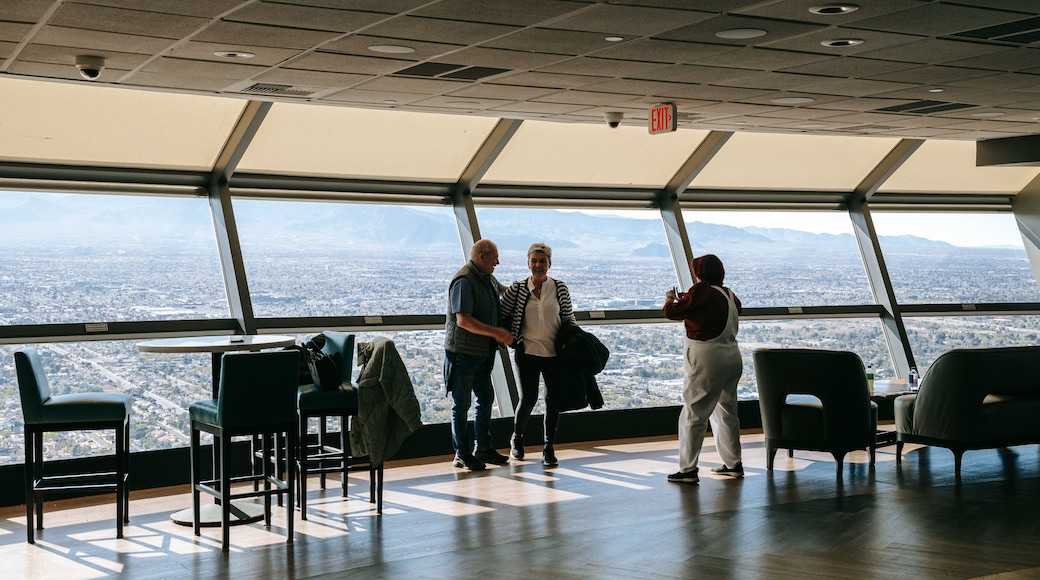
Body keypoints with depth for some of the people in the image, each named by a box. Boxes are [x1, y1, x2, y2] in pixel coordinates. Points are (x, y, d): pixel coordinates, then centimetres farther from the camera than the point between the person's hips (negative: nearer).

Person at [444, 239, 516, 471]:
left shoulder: (487, 278, 10)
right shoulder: (464, 281, -20)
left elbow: (503, 291, 34)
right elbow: (463, 320, -27)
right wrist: (496, 332, -26)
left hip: (482, 353, 9)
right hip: (463, 353, -9)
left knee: (485, 399, 14)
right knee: (462, 404, 1)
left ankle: (484, 449, 26)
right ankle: (462, 454, 9)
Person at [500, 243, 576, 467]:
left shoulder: (560, 289, 2)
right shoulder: (517, 289, -1)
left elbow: (569, 318, 10)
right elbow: (501, 315, 7)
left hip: (555, 354, 2)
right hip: (528, 353, -1)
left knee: (553, 399, 3)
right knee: (528, 398, -3)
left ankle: (549, 448, 16)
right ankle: (516, 438, 24)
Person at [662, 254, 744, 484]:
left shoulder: (702, 291, -14)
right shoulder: (729, 294, 10)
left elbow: (671, 312, -17)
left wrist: (670, 299, 7)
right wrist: (684, 299, 26)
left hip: (708, 359, -8)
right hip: (732, 357, 8)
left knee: (693, 415, -4)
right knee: (726, 412, 18)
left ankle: (688, 469, -5)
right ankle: (733, 464, 25)